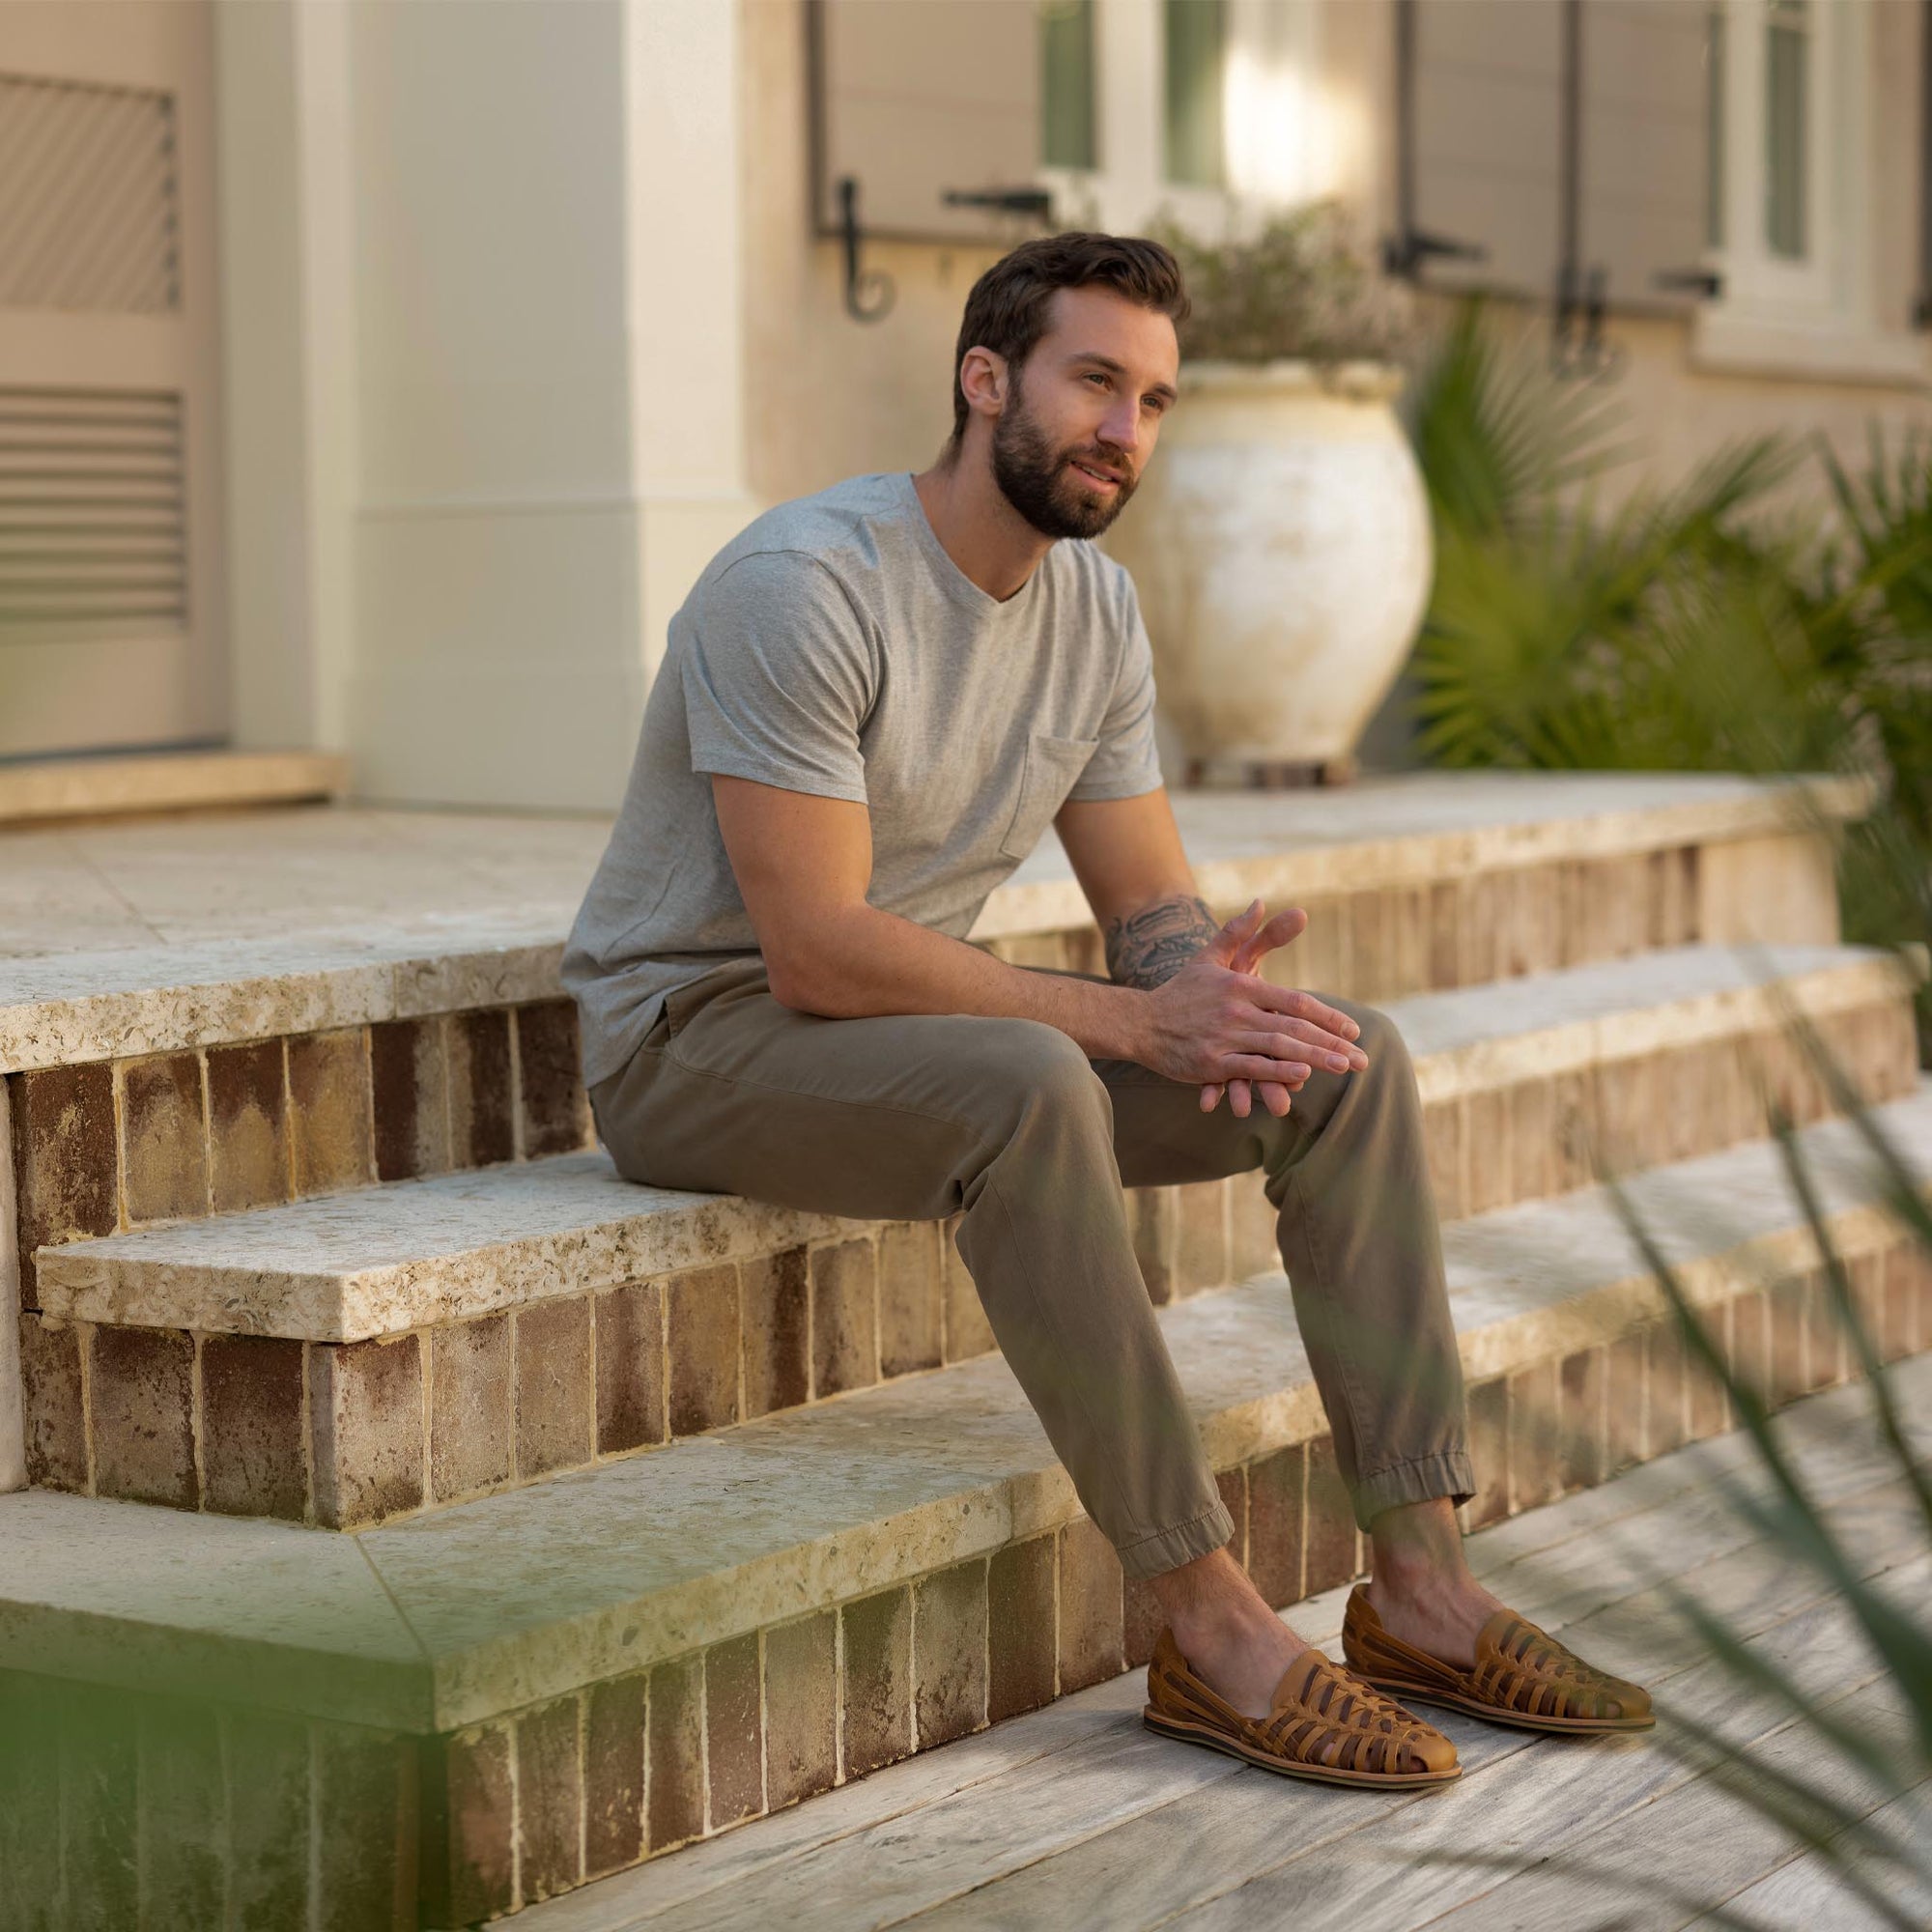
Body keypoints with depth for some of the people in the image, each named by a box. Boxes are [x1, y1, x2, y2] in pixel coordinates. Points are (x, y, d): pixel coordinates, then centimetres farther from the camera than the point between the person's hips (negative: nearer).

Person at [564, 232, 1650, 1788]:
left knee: (1351, 1060, -7)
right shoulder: (806, 585, -21)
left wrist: (1200, 979, -19)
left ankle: (1421, 1585, -9)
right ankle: (1212, 1625, -29)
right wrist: (1133, 1023, -27)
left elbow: (1149, 898, 8)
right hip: (700, 1037, -8)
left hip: (911, 1018, 8)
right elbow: (819, 952, -26)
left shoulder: (1098, 608, 5)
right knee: (1027, 1090, -39)